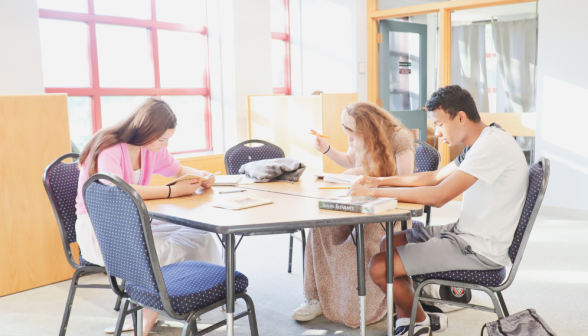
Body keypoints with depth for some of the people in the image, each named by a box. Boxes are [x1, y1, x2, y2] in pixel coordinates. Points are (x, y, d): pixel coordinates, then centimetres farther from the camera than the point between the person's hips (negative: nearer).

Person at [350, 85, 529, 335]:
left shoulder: (493, 145, -22)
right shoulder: (482, 143, 10)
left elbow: (438, 196, -27)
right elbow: (436, 176, 18)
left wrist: (375, 192, -21)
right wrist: (381, 181, 9)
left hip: (479, 249, -10)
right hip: (466, 233, 10)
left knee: (379, 267, -12)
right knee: (389, 243, 15)